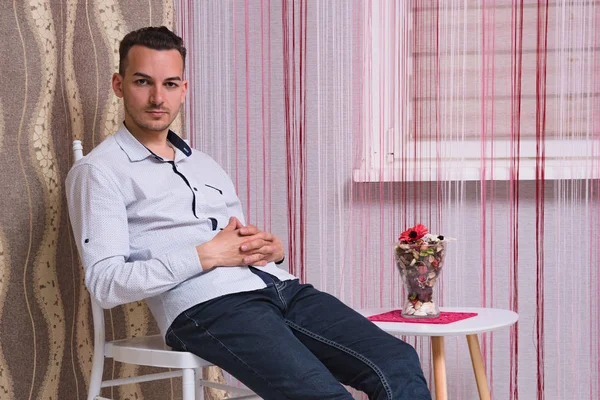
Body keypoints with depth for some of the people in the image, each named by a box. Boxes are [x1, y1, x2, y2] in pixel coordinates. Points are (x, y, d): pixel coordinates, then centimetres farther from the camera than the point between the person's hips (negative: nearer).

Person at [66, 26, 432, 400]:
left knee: (400, 365, -18)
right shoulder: (99, 171, 6)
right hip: (209, 307, -6)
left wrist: (272, 248, 5)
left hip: (282, 287, 7)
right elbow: (106, 284, -6)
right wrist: (207, 255, -10)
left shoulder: (205, 164, 27)